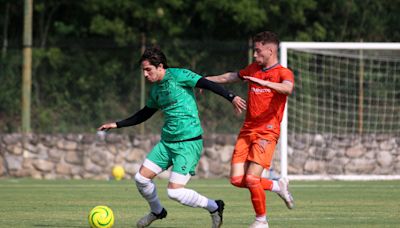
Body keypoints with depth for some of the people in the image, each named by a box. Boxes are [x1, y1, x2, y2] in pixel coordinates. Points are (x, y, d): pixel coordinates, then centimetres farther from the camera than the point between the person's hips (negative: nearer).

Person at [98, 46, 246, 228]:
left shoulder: (177, 75, -11)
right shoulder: (155, 89, 13)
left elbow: (208, 84, -18)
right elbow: (144, 114, 27)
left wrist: (231, 97, -30)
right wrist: (117, 125, 27)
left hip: (189, 143, -8)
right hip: (167, 142, 8)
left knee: (175, 191, -15)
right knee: (141, 178, 4)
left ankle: (214, 207, 7)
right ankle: (157, 211, 31)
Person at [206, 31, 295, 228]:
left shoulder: (284, 73, -5)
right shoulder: (253, 69, 16)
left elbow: (287, 88, -28)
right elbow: (229, 77, 32)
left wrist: (263, 82, -41)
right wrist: (204, 79, 36)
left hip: (267, 132, -7)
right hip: (247, 130, 7)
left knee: (251, 178, -15)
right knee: (237, 179, -3)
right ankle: (277, 186, 19)